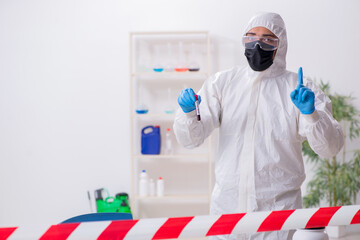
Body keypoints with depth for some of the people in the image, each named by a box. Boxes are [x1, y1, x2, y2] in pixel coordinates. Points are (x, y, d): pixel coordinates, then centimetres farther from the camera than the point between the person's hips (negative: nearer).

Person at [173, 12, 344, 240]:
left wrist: (310, 113, -25)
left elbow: (330, 148, -8)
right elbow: (191, 138, 2)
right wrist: (188, 112, -18)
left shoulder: (299, 89, 1)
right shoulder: (223, 83, 7)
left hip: (278, 204, -2)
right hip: (227, 203, 2)